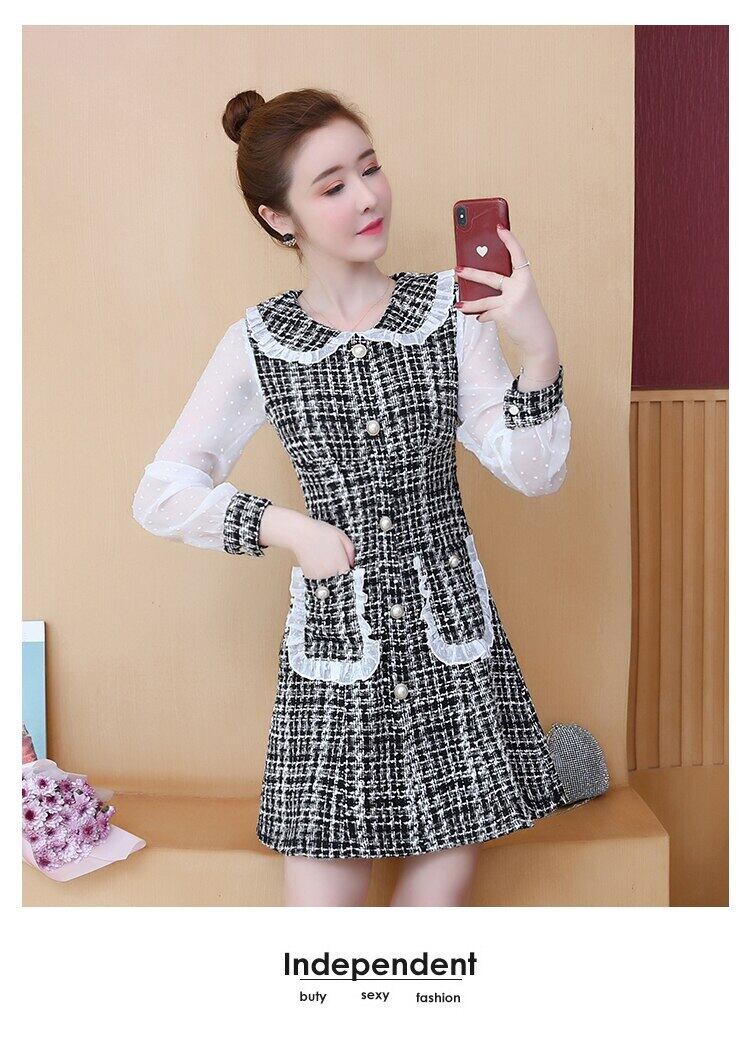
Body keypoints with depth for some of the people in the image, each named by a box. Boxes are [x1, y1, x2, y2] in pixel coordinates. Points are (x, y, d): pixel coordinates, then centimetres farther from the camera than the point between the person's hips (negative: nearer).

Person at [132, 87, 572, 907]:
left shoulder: (451, 311, -2)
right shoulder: (258, 344, -2)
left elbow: (534, 474, -5)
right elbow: (160, 494, 2)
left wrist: (539, 352, -20)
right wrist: (284, 526, -9)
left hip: (455, 641, 1)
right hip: (334, 654, -1)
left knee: (448, 873, 11)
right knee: (322, 890, 4)